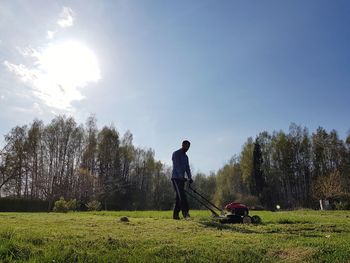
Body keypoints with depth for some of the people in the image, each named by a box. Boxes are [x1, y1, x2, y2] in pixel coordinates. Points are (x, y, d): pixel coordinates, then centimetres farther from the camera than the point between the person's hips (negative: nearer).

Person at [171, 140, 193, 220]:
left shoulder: (186, 156, 18)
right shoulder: (176, 153, -7)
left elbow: (187, 168, 12)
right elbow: (177, 166, -18)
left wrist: (190, 177, -1)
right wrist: (181, 176, -27)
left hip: (182, 179, 8)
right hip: (176, 178, -8)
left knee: (179, 197, 6)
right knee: (182, 195, -17)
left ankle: (175, 215, 10)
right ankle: (185, 213, -23)